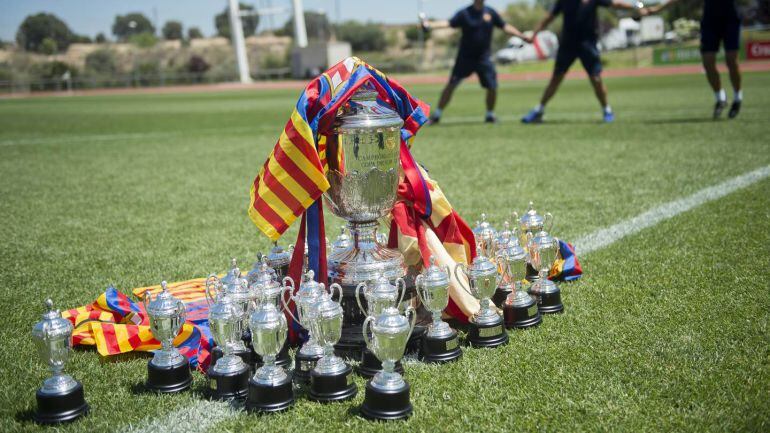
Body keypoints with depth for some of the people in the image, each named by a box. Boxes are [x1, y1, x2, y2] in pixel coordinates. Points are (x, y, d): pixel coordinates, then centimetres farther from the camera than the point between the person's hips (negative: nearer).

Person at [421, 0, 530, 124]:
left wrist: (522, 36, 1)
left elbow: (505, 26, 8)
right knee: (451, 85, -7)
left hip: (484, 58, 2)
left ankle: (490, 115, 19)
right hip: (465, 57, -2)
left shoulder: (490, 12, 3)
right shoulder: (464, 13, -5)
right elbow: (448, 23, -16)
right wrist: (429, 25, -30)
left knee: (492, 87, -4)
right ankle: (437, 114, 3)